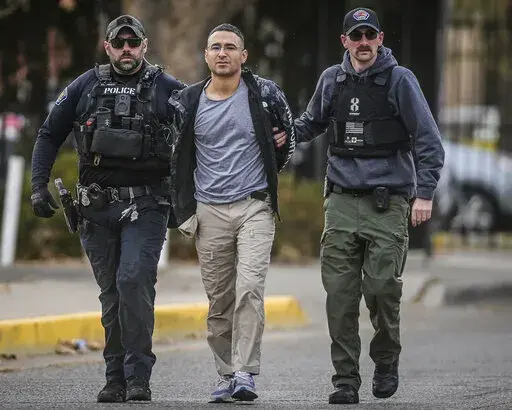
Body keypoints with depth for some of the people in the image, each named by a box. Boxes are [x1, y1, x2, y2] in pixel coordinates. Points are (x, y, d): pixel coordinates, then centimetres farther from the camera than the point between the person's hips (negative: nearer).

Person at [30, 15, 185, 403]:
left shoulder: (167, 89, 2)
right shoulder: (86, 87, 9)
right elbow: (49, 135, 14)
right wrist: (39, 185, 4)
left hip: (145, 204, -3)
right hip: (97, 206, 3)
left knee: (133, 280, -18)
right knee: (111, 294, 7)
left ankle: (138, 377, -13)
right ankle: (116, 380, 14)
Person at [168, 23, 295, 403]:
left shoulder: (265, 94, -1)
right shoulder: (188, 102, 3)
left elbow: (288, 134, 17)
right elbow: (177, 160, 14)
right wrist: (185, 211, 12)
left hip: (255, 208, -2)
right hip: (209, 213, 2)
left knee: (249, 289, -17)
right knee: (219, 301, 6)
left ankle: (245, 374, -16)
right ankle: (227, 376, 16)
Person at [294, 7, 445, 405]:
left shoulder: (399, 80, -1)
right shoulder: (331, 80, 10)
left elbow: (428, 141, -1)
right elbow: (310, 124, 26)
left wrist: (424, 193, -10)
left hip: (387, 203, -3)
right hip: (342, 200, 3)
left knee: (382, 286, -9)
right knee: (340, 293, -4)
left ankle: (386, 360, 17)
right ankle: (346, 381, 2)